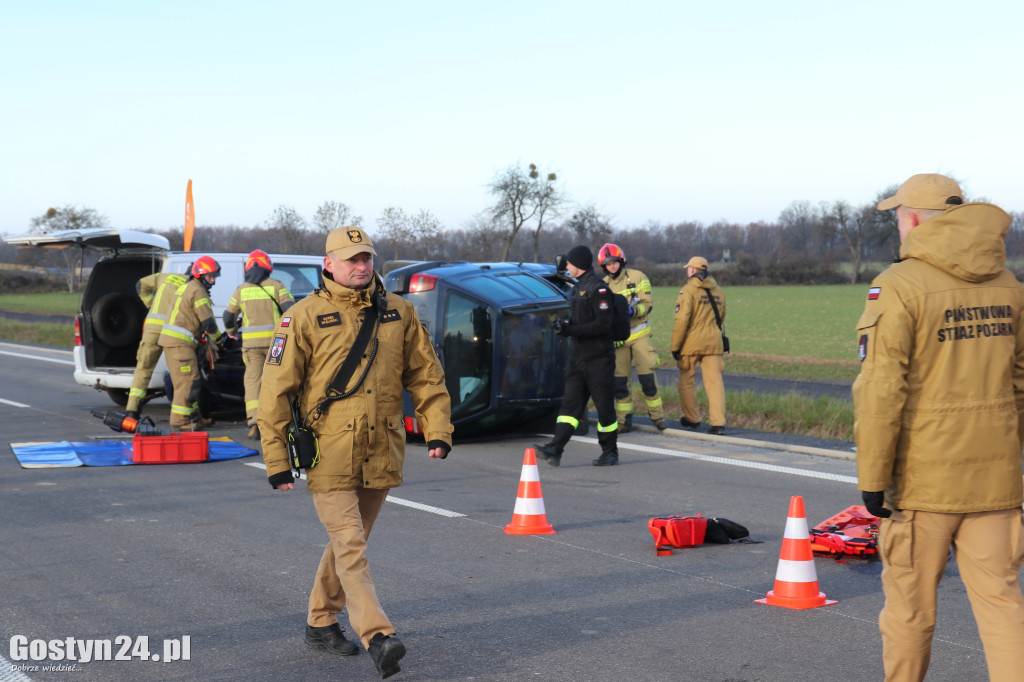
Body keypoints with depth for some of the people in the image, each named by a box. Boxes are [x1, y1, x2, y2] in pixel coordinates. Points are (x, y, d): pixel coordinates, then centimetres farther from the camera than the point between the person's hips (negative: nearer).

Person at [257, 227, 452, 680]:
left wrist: (437, 429, 2)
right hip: (329, 458, -4)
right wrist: (276, 459, -7)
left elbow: (425, 374, 14)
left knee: (349, 542, 17)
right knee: (351, 548, -11)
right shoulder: (304, 317, -5)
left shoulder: (397, 312, 7)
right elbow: (276, 391, -4)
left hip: (380, 457, 5)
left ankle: (321, 622, 34)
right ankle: (378, 638, -17)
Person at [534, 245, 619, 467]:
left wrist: (571, 330, -21)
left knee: (604, 407, 1)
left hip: (598, 359, -9)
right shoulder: (577, 288, 18)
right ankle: (555, 450, -9)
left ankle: (610, 452, 14)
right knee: (570, 404, -1)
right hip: (578, 357, 9)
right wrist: (566, 324, 6)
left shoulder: (598, 289, -13)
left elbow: (603, 324, -20)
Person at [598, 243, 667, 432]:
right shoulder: (603, 285, 7)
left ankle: (657, 415, 8)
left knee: (647, 377, -7)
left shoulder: (637, 277, -2)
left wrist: (632, 311, -24)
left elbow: (648, 303, -7)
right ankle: (624, 420, 10)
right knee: (619, 380, -1)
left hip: (639, 334, -2)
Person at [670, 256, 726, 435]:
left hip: (692, 343, -5)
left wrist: (675, 346, -11)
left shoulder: (688, 290, -9)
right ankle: (718, 423, -8)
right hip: (713, 343, 5)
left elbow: (682, 320, -16)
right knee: (715, 381, 0)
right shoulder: (718, 291, 12)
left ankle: (692, 419, 20)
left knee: (687, 381, 12)